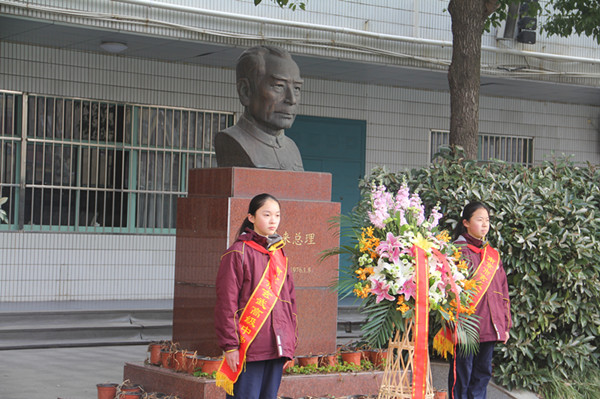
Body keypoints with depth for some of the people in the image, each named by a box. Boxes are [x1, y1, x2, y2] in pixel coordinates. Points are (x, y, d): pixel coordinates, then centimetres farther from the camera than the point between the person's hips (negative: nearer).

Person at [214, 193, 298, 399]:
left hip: (276, 347, 6)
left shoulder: (279, 255, 15)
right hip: (249, 349, -6)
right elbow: (226, 303, -8)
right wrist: (230, 345, -12)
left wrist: (291, 343, 15)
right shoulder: (238, 253, -5)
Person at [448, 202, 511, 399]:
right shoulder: (458, 250, -4)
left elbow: (502, 291, 19)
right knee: (462, 374, -3)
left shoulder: (493, 254, 16)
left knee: (483, 373, 9)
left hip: (489, 328, 6)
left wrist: (505, 324, 15)